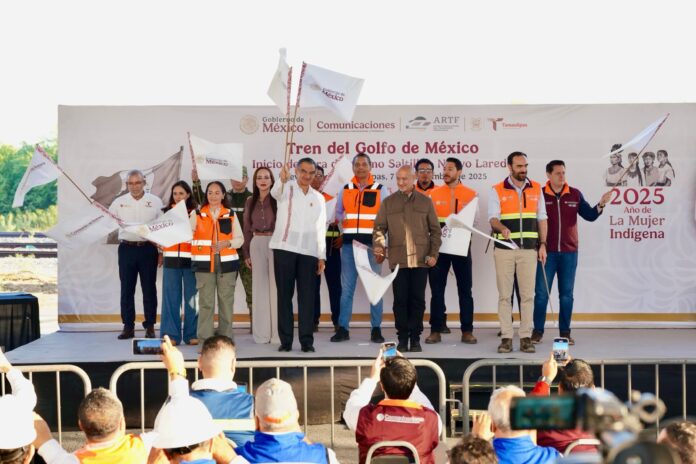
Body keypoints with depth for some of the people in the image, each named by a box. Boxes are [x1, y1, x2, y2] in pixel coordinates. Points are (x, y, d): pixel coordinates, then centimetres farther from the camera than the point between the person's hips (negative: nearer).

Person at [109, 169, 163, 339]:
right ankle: (128, 327, 10)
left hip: (148, 248, -1)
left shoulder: (155, 202, 5)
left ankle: (150, 326, 10)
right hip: (127, 248, 1)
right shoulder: (119, 202, 9)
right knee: (127, 289, 3)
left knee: (149, 289, 3)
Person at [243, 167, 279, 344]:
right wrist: (246, 253, 10)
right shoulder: (250, 201, 11)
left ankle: (277, 333, 1)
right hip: (256, 244, 4)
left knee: (275, 286, -5)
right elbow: (247, 229, 13)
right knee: (259, 287, 6)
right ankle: (261, 333, 12)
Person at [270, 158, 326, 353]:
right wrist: (282, 179, -44)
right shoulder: (286, 189, 4)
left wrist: (322, 256, 9)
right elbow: (275, 192, -21)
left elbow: (320, 228, 16)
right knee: (284, 295, 1)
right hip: (284, 249, -2)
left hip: (309, 252, 3)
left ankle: (307, 341, 4)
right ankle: (285, 340, 5)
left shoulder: (318, 197, 15)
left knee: (307, 297, 0)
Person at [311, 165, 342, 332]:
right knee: (313, 283, 3)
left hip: (331, 245, 1)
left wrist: (343, 237, -2)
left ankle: (338, 319, 7)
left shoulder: (332, 200, 11)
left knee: (334, 282, 1)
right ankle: (314, 320, 9)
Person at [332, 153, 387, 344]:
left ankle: (376, 329, 7)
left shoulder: (380, 189, 4)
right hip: (349, 243, 2)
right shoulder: (345, 189, 11)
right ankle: (343, 328, 9)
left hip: (372, 244, -2)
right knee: (346, 287, 4)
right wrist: (344, 218, -4)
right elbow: (338, 214, 16)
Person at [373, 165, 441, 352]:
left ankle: (415, 338, 12)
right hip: (397, 260, 0)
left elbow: (435, 230, 9)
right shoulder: (388, 202, 8)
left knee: (418, 300, 3)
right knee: (400, 300, 2)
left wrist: (433, 253, -1)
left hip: (420, 260, 0)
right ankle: (402, 338, 11)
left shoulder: (425, 202, 8)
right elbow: (379, 228, 6)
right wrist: (378, 246, -12)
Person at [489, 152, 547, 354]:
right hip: (504, 249, -2)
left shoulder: (536, 189, 10)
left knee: (527, 294, 2)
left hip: (529, 249, 2)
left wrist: (543, 244, 6)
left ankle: (526, 337, 7)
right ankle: (506, 337, 7)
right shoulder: (497, 191, 1)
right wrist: (502, 228, -30)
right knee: (504, 294, 1)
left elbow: (541, 219, 13)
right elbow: (492, 218, -8)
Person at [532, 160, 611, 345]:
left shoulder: (575, 195, 6)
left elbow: (589, 216, 6)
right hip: (546, 252, -2)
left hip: (569, 253, 2)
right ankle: (538, 330, 10)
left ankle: (565, 332, 14)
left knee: (567, 294, 7)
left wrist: (601, 205, -11)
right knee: (541, 293, 1)